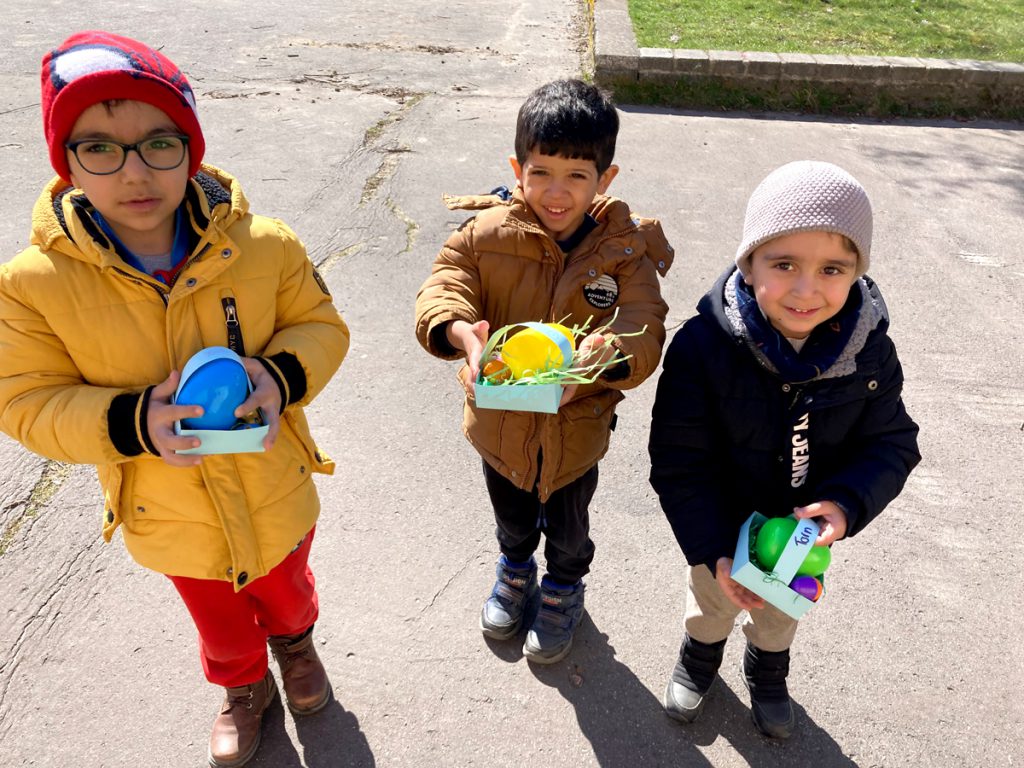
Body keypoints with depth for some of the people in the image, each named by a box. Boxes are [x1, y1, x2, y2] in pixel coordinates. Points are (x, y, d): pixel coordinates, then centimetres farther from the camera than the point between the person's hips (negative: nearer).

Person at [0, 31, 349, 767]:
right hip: (172, 519, 0)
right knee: (221, 622, 29)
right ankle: (244, 688, 63)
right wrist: (131, 423, -33)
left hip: (276, 495, 1)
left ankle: (295, 642, 68)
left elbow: (322, 325, -8)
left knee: (287, 591, 32)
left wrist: (282, 375, -29)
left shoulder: (266, 245, -21)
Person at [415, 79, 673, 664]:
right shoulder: (487, 234, -16)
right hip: (501, 417, 1)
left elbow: (645, 332, -24)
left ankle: (564, 591, 58)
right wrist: (460, 331, -45)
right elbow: (440, 293, -21)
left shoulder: (625, 249, -17)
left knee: (567, 528, 26)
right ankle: (516, 572, 63)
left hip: (576, 425, -1)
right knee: (513, 519, 30)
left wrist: (611, 352, -48)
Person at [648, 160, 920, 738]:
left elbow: (891, 444, -11)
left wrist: (846, 504, -30)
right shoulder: (704, 345, -31)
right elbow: (678, 462, -24)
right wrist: (713, 549, -26)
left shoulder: (869, 350, -22)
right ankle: (700, 658, 62)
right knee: (713, 600, 28)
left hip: (805, 530, 3)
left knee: (782, 610, 31)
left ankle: (768, 671, 63)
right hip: (721, 525, -2)